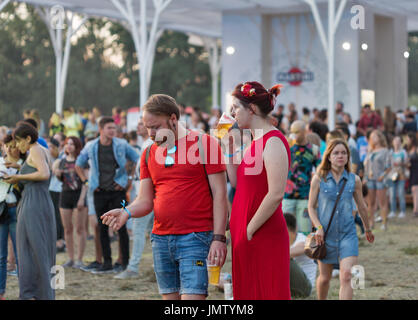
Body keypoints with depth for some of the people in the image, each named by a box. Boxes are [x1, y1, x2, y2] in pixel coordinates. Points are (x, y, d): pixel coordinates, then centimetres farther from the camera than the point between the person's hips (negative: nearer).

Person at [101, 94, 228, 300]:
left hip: (195, 237, -6)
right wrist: (126, 213, -8)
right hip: (161, 239, 6)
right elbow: (145, 201, 15)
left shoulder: (204, 144, -2)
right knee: (170, 296, 8)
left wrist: (219, 238, -12)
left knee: (192, 296, -15)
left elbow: (219, 194, -5)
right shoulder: (149, 154, 15)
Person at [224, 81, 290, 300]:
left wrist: (250, 230, -17)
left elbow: (276, 194, -21)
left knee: (267, 294, -5)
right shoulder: (256, 141, 15)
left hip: (265, 237, -10)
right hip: (246, 236, 10)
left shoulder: (273, 142, -15)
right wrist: (228, 146, 13)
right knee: (247, 293, 12)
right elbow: (236, 182, 18)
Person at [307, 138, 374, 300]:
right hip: (325, 234, 0)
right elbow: (311, 207, 1)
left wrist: (368, 229, 26)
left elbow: (361, 207, 14)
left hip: (348, 234, 0)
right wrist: (319, 228, -13)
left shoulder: (354, 180, 1)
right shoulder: (319, 179, -3)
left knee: (347, 276, -15)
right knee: (324, 277, 12)